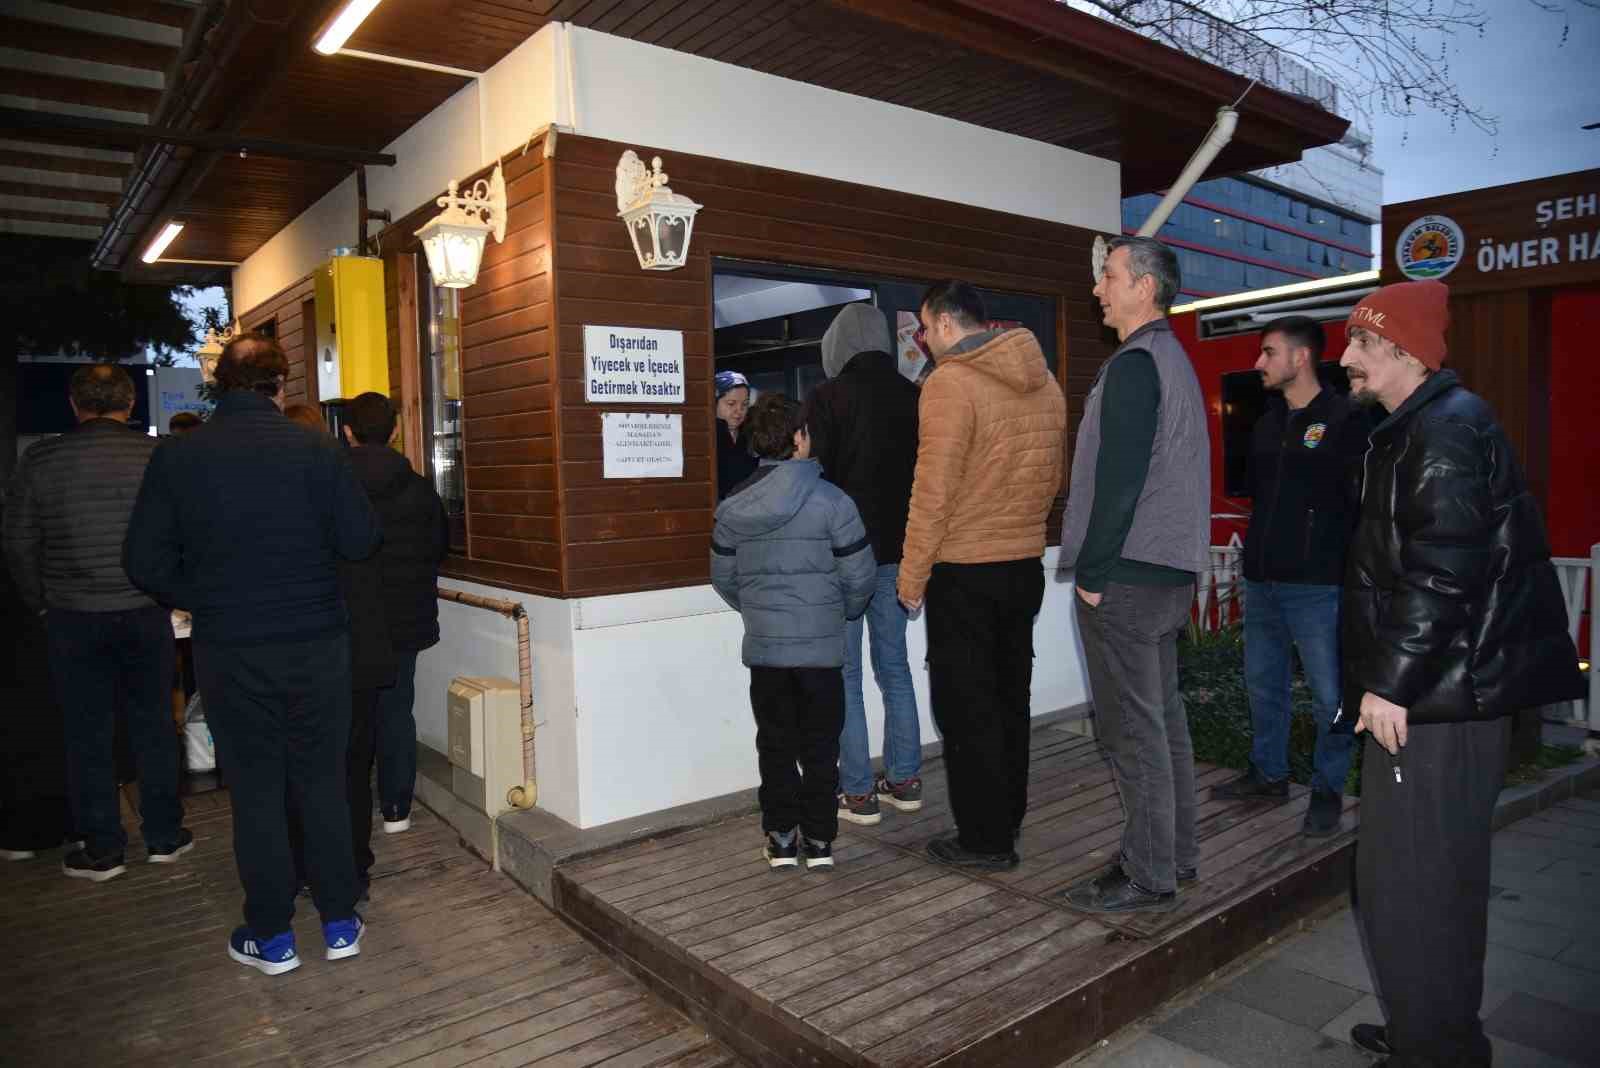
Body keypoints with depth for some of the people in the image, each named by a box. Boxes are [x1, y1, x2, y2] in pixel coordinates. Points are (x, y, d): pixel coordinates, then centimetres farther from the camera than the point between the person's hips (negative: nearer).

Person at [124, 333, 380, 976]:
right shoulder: (315, 449, -9)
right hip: (317, 642, 0)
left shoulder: (176, 457, -4)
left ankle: (270, 937, 23)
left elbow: (145, 561, -4)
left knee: (255, 791, 12)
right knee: (323, 782, 12)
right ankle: (340, 923, 22)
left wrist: (202, 603, 12)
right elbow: (361, 540, -10)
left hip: (229, 652, 1)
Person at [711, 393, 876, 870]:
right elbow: (860, 576, -8)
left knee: (775, 745, 14)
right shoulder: (831, 500, -12)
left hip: (763, 647, 3)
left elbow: (723, 577, 9)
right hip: (820, 648, -3)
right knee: (820, 746, 10)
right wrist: (843, 612, 12)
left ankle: (780, 840, 21)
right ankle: (818, 840, 18)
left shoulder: (732, 508, 0)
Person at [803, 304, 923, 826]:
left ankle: (857, 793, 7)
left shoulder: (827, 398, -10)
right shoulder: (912, 397, 5)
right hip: (896, 549, 5)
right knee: (894, 666, 15)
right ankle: (905, 780, 22)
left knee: (844, 674, 2)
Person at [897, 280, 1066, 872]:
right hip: (1025, 565, 7)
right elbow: (1053, 476, 13)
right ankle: (1007, 819, 29)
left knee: (965, 706, 4)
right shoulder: (1044, 381, 8)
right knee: (1009, 698, 17)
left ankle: (985, 837, 12)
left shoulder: (950, 382, -15)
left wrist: (912, 575, -11)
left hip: (964, 572, -7)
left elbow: (933, 491, -18)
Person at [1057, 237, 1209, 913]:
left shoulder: (1134, 365, -14)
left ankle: (1148, 877, 7)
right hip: (1171, 569, 10)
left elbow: (1118, 477, -20)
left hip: (1125, 576, -10)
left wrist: (1093, 572, -14)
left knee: (1132, 729, -3)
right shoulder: (1176, 360, 18)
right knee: (1163, 717, 16)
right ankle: (1175, 854, 27)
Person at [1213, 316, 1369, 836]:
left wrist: (1350, 567, -14)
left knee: (1330, 695, 1)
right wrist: (1257, 548, 11)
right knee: (1263, 683, 16)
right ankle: (1269, 773, 31)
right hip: (1262, 578, 7)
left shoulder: (1346, 419, -8)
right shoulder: (1267, 423, 14)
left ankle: (1328, 791, 16)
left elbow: (1364, 501, -11)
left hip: (1318, 583, -7)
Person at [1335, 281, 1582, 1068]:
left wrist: (1389, 681, -21)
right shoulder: (1420, 428, 17)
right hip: (1432, 690, 11)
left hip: (1437, 701, -11)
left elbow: (1441, 575, -24)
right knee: (1437, 876, 20)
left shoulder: (1446, 431, -16)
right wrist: (1387, 677, 21)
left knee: (1410, 885, -1)